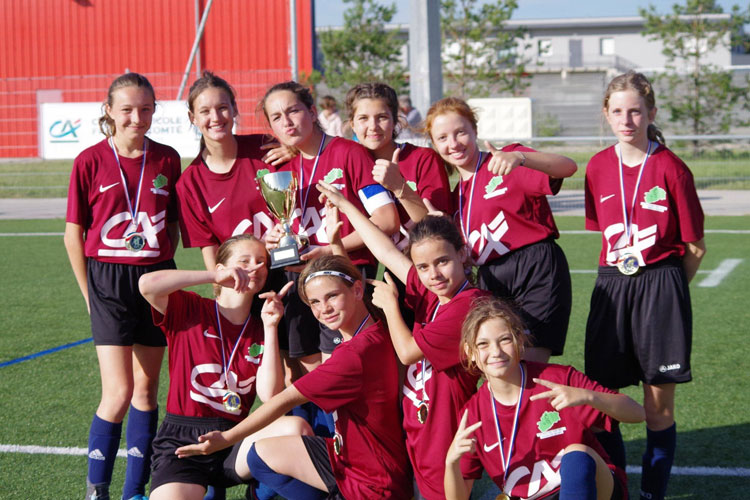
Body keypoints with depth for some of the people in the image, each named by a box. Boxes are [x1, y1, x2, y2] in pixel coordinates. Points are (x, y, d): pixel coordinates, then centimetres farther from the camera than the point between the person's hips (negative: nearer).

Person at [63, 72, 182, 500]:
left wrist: (159, 270, 6)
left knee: (147, 389, 8)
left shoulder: (168, 159, 3)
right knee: (119, 391, -11)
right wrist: (90, 292, 2)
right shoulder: (91, 161, -4)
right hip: (108, 278, -3)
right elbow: (74, 235, 2)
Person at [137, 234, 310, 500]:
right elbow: (147, 284, -18)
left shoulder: (261, 331, 11)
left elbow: (270, 395, -3)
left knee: (296, 427, -26)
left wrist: (270, 327, -6)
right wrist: (216, 276, -15)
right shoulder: (189, 310, 3)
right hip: (182, 440, -2)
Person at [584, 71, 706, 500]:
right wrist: (623, 276, 9)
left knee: (660, 405, 2)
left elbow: (696, 247, -1)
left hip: (661, 285, -4)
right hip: (611, 287, 4)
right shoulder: (599, 167, 5)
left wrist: (665, 288, 3)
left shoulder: (670, 168, -6)